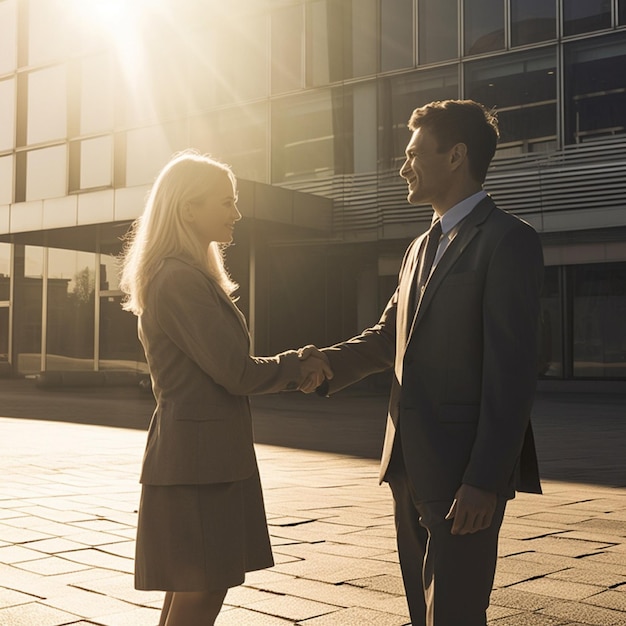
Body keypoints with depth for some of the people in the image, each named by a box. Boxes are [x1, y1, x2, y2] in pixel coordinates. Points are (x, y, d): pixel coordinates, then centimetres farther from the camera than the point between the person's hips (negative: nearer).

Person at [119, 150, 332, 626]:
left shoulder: (190, 275, 17)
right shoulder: (180, 279, -16)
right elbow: (236, 373, -20)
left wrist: (294, 372, 3)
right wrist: (296, 366, -2)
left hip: (206, 454, 10)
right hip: (200, 457, -10)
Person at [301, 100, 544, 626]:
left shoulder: (508, 241, -10)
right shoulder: (423, 248, 18)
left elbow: (511, 371, -16)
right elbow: (388, 336, 22)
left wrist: (485, 481, -20)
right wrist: (324, 364, 5)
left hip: (464, 472, -8)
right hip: (411, 465, 8)